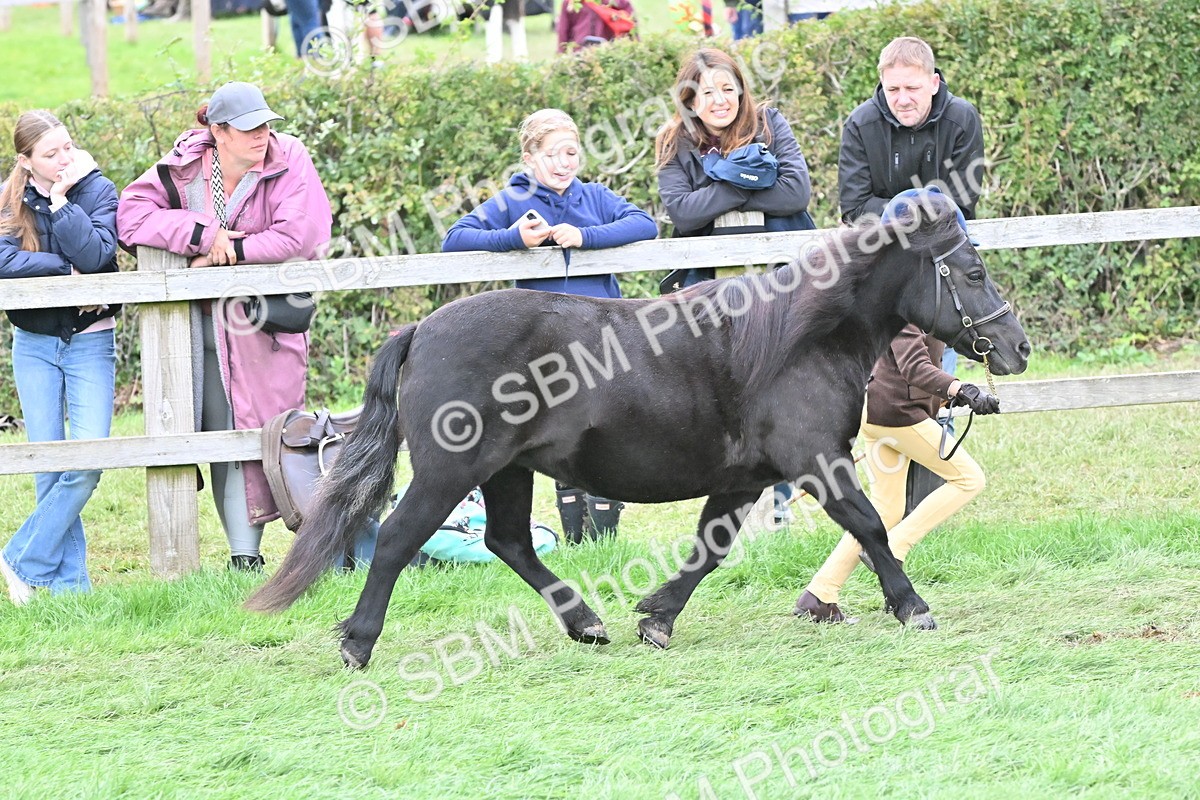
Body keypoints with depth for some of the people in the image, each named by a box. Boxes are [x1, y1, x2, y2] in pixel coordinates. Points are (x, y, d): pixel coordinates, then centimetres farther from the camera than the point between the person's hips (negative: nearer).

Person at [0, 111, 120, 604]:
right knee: (49, 466, -2)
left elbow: (94, 256, -20)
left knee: (88, 463, -12)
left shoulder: (97, 190, -6)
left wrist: (61, 198, -21)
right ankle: (67, 583, 4)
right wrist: (65, 268, -19)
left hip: (90, 341, -1)